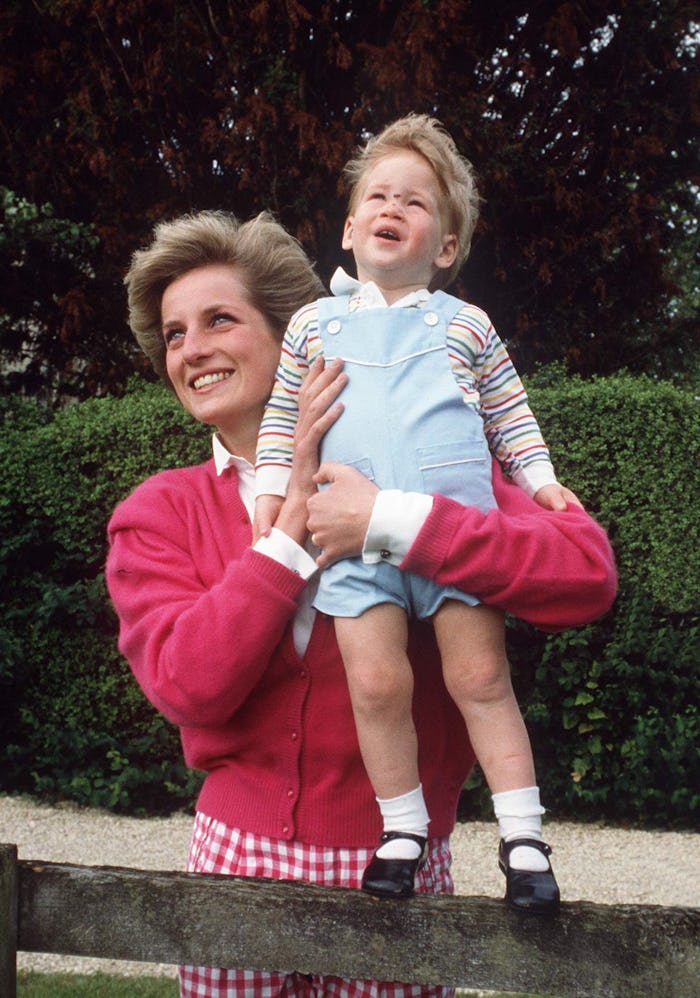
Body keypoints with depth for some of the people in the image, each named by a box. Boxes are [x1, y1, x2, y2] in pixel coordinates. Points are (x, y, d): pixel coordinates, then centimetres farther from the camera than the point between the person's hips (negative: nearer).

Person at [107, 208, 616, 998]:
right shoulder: (155, 516, 1)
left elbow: (587, 574, -19)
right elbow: (188, 686, -15)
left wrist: (392, 520, -26)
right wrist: (293, 519, -17)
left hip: (395, 872, -2)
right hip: (238, 859, 2)